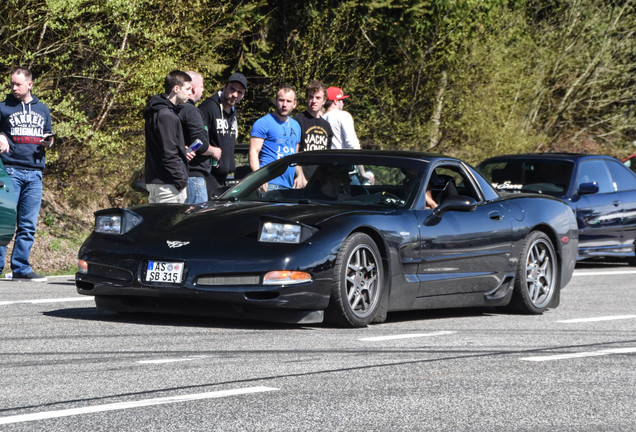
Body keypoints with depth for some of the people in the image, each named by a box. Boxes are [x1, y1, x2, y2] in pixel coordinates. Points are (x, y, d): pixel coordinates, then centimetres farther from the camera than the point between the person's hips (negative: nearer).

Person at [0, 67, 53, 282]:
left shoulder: (43, 110, 18)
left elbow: (48, 137, 26)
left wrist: (48, 142, 4)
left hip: (34, 173, 3)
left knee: (28, 224, 1)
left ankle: (21, 268, 5)